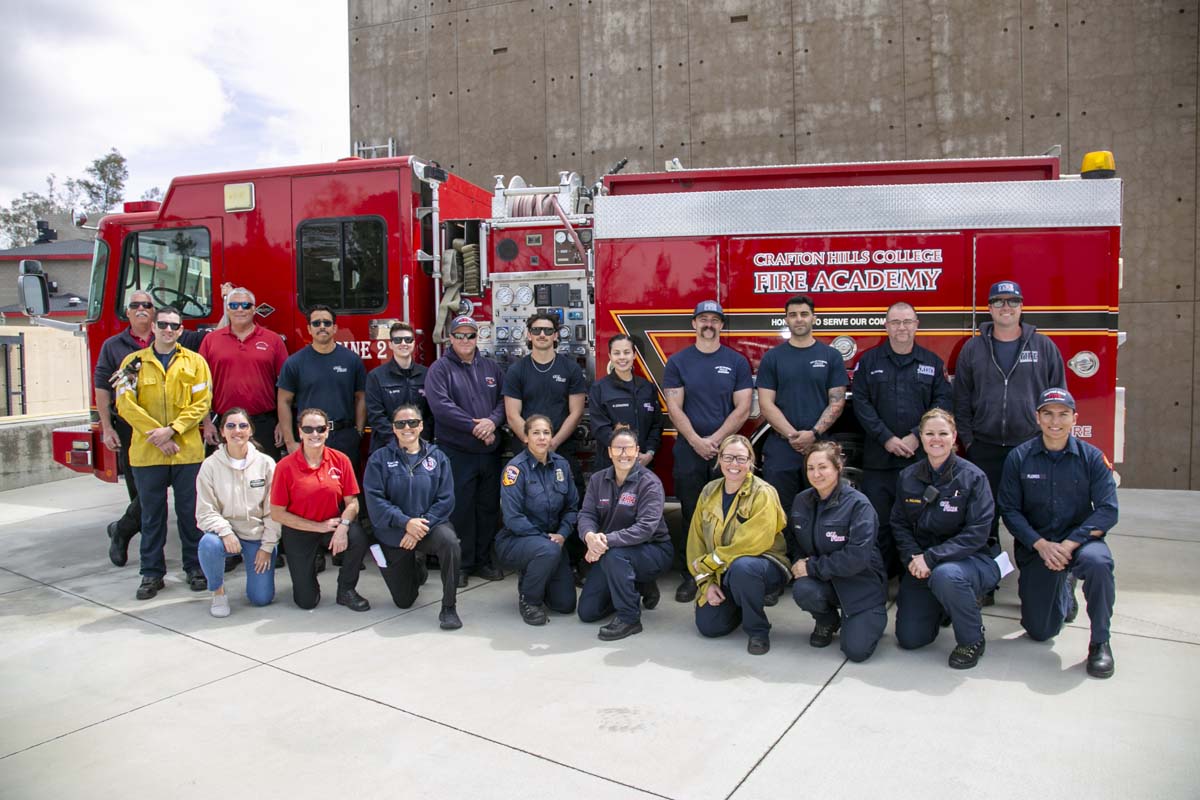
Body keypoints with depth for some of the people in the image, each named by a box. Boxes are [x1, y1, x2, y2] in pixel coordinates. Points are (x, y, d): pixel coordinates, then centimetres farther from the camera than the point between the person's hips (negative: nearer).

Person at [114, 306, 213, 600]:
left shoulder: (194, 362, 5)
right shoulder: (134, 362, 6)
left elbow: (201, 402, -2)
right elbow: (125, 404, -3)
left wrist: (172, 429, -13)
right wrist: (156, 435, -11)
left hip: (187, 451, 0)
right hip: (146, 452, 1)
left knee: (190, 512, 5)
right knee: (152, 514, 9)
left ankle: (195, 567, 18)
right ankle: (152, 573, 18)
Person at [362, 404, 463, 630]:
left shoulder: (437, 457, -1)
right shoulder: (380, 458, -3)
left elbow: (446, 499, -7)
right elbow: (374, 500, -13)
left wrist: (423, 525, -21)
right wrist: (406, 522, -24)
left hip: (430, 525, 0)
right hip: (393, 534, 1)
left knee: (449, 541, -37)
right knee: (404, 602, 7)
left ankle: (448, 608, -21)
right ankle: (417, 569, 43)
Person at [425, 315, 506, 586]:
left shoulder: (491, 367, 12)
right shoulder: (440, 369, -3)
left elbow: (504, 399, 6)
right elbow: (441, 405, -15)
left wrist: (492, 421, -13)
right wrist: (474, 426, -17)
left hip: (490, 451, 5)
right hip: (457, 452, -5)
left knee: (489, 507, 10)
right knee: (460, 509, 0)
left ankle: (483, 561, 22)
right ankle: (461, 564, 11)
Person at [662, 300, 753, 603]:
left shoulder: (737, 362, 5)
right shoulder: (678, 362, 5)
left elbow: (742, 408, -2)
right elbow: (674, 408, -1)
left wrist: (715, 440, -10)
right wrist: (697, 441, -12)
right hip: (688, 450, 0)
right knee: (690, 516, 4)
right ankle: (689, 575, 12)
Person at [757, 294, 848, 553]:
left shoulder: (831, 356, 7)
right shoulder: (773, 357, 6)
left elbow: (837, 401, 1)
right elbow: (766, 403, -1)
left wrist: (813, 433, -13)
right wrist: (792, 435, -12)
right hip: (780, 447, 0)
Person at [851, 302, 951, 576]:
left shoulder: (932, 362, 10)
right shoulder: (869, 361, 7)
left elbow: (942, 402, 3)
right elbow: (861, 402, -1)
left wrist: (917, 437, -10)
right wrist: (887, 439, -10)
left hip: (920, 457, 1)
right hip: (878, 458, 0)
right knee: (877, 520, 1)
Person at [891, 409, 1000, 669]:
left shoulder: (972, 477, -11)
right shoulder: (908, 477, 1)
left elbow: (977, 533, -17)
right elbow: (899, 524, 3)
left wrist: (931, 557, -24)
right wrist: (913, 557, -16)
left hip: (967, 558, -4)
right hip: (921, 562, 4)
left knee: (945, 576, -40)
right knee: (909, 638, -2)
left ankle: (972, 640, -10)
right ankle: (941, 607, 32)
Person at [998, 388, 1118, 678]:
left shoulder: (1092, 458, -5)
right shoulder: (1019, 458, -4)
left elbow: (1107, 511, -12)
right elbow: (1010, 510, -6)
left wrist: (1069, 545, -24)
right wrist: (1041, 545, -20)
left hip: (1079, 541, -1)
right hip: (1035, 547, 1)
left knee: (1097, 560, -38)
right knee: (1040, 632, 1)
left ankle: (1100, 642, -14)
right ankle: (1065, 588, 38)